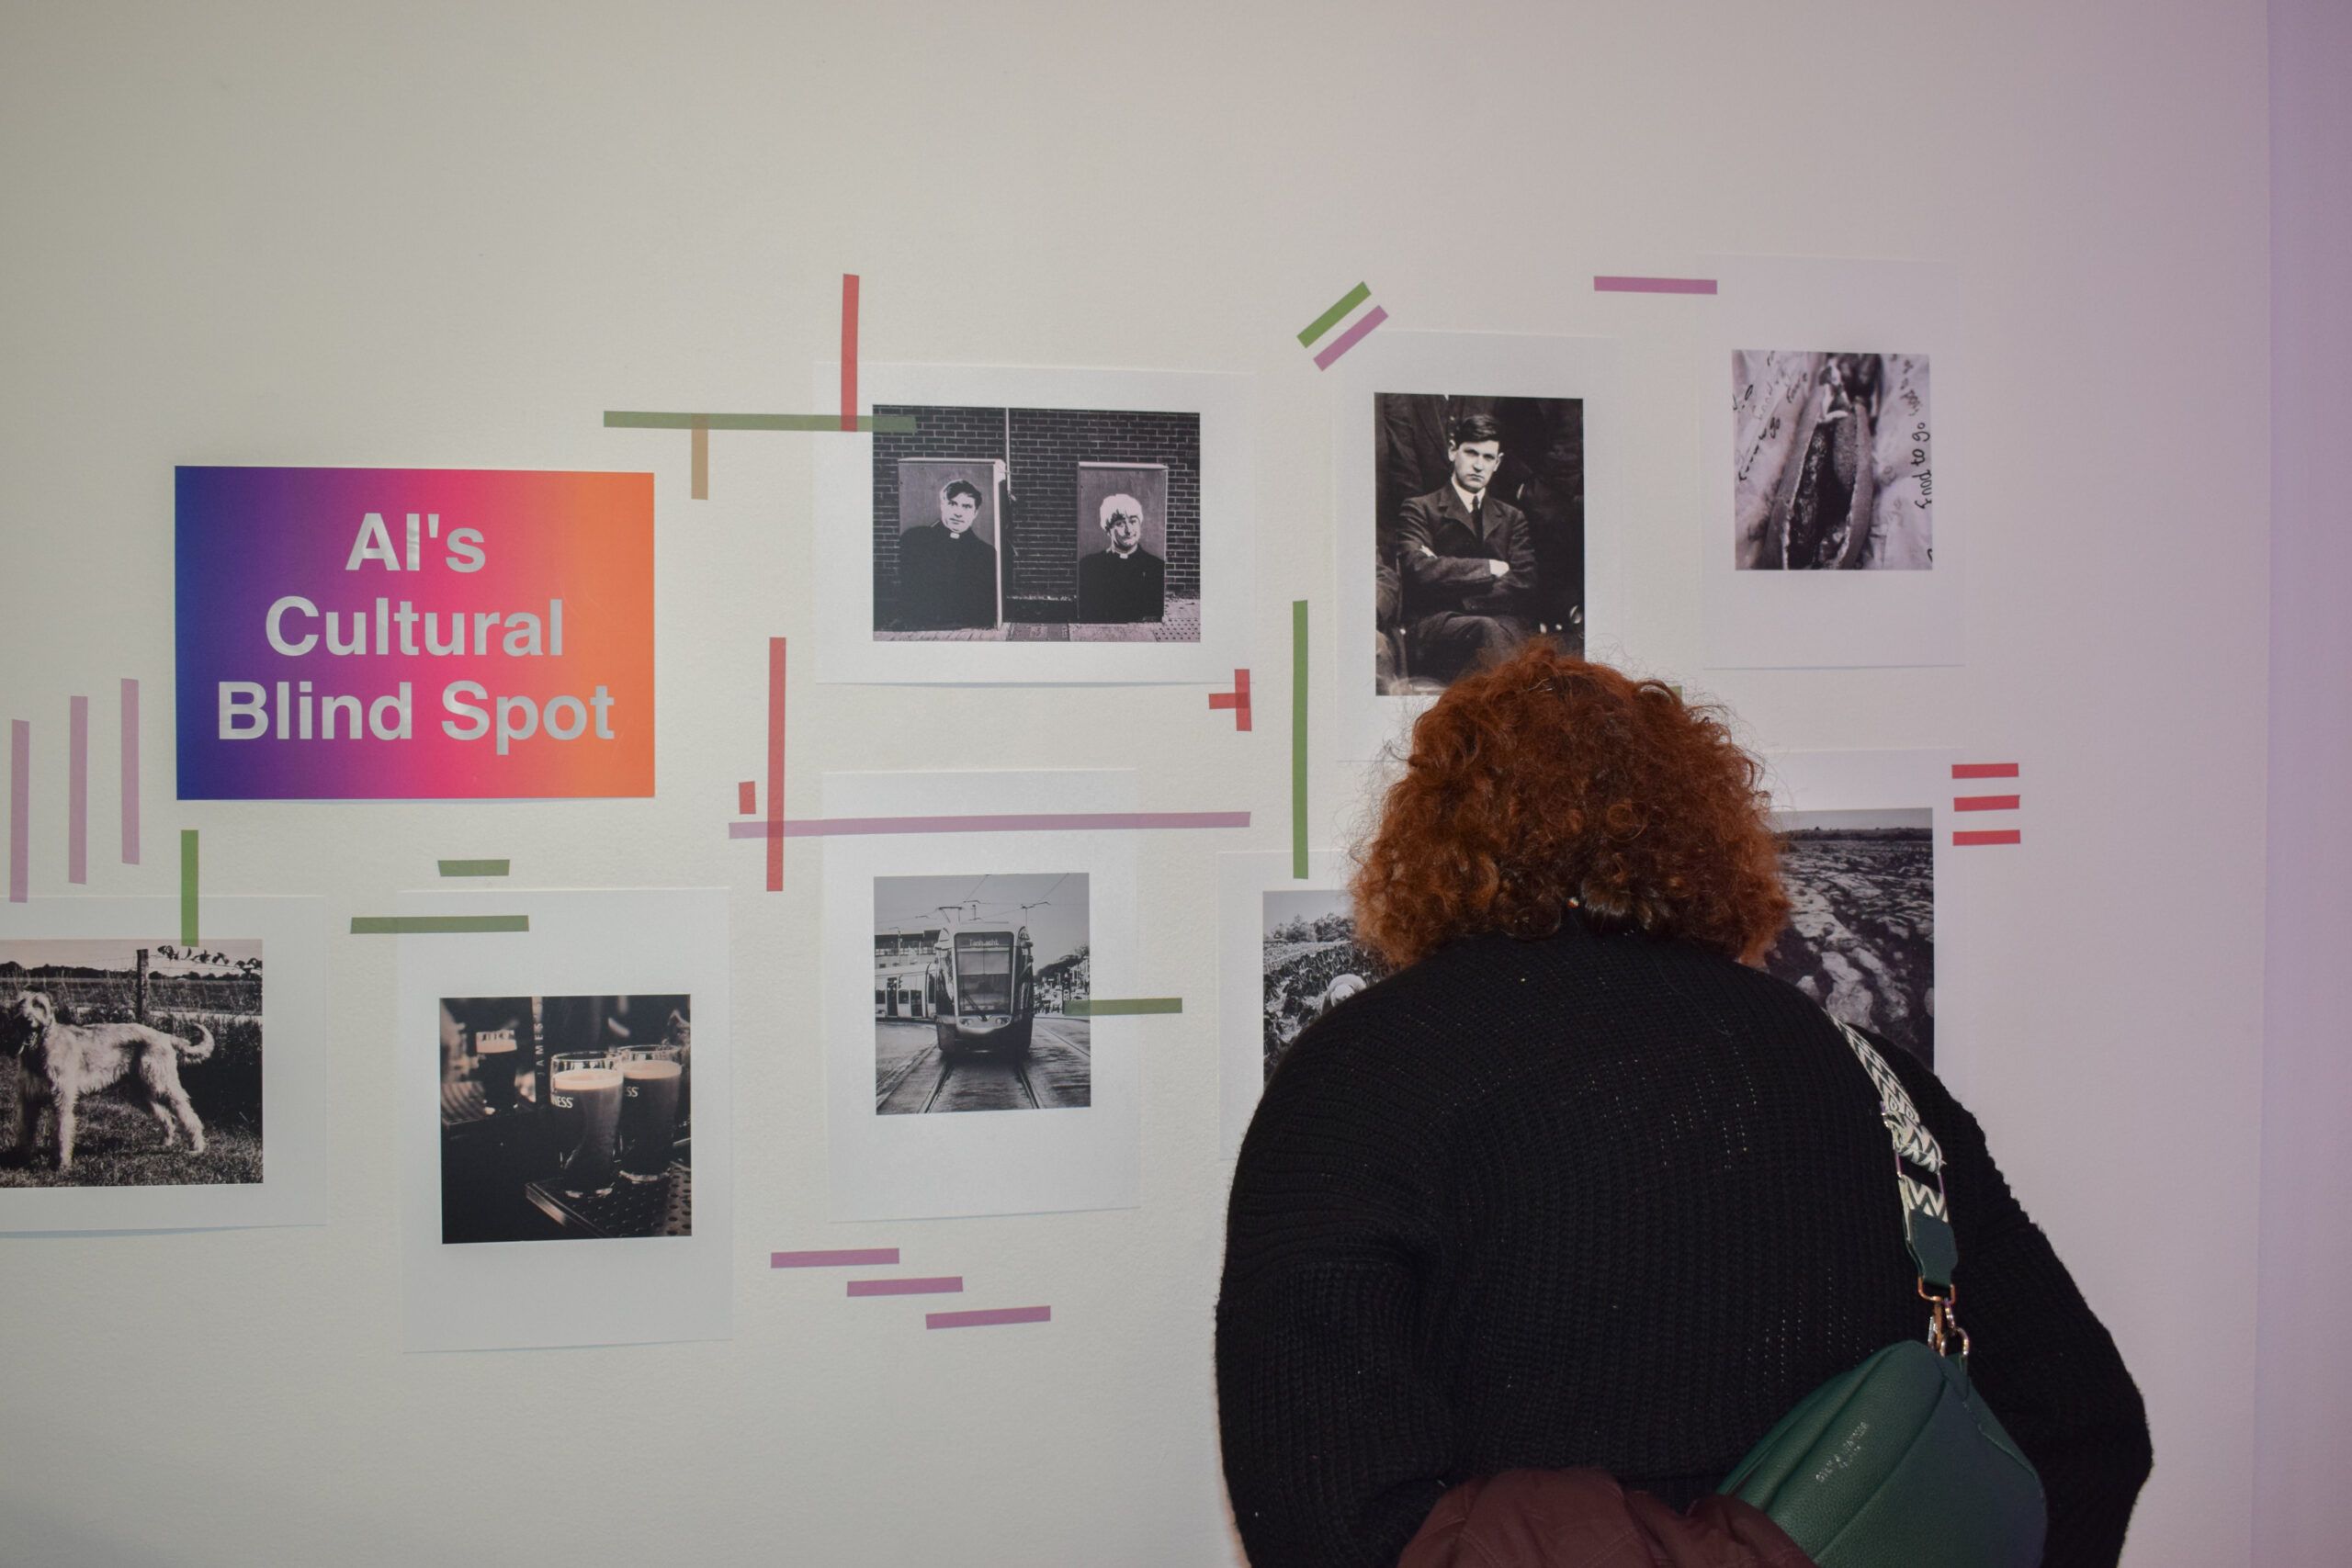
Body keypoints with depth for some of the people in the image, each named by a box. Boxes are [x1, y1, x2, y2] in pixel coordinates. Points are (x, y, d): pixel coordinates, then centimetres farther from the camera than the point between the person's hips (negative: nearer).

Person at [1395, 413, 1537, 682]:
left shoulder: (1513, 517, 26)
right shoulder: (1420, 509, 14)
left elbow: (1525, 586, 9)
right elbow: (1418, 569, -6)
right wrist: (1491, 568, 0)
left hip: (1505, 621, 3)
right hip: (1436, 624, -2)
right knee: (1487, 632, -39)